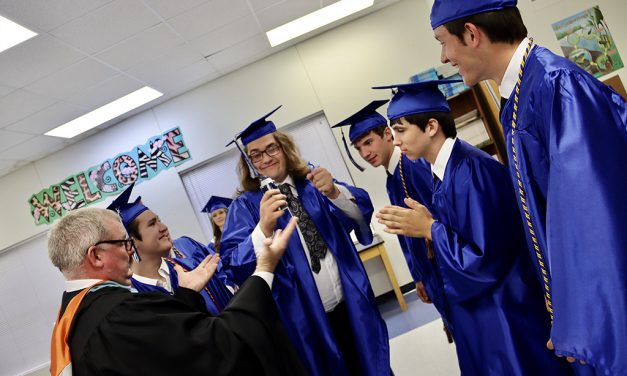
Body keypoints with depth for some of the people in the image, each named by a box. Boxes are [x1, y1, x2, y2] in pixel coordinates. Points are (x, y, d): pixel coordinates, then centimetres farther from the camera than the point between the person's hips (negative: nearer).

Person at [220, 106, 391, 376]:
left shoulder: (312, 182, 3)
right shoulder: (246, 206, -6)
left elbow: (361, 214, -7)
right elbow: (236, 268, -18)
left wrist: (333, 192, -27)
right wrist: (264, 227, -35)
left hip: (351, 304, 3)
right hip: (305, 318, -3)